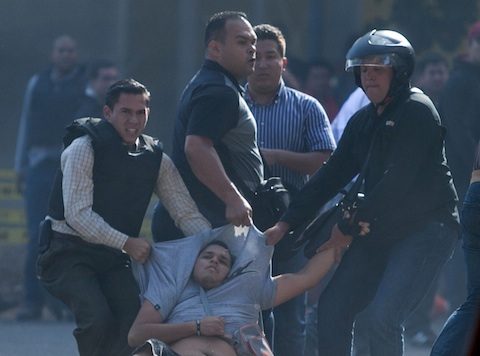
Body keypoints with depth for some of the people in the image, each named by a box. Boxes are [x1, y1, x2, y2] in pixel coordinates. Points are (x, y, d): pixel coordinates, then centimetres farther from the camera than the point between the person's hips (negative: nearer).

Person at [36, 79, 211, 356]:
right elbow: (77, 214, -20)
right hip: (70, 252, -5)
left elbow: (187, 213, 4)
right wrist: (127, 243, -28)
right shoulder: (84, 148, -12)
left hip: (113, 259, 5)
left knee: (135, 317, -20)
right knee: (98, 318, -29)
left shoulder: (156, 159, 5)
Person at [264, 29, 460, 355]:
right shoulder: (363, 121, 14)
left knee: (384, 316, -21)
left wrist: (350, 228, -12)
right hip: (376, 230, 9)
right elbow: (330, 176, 13)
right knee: (333, 307, 4)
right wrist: (287, 223, 4)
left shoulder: (417, 111, -12)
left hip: (425, 228, -9)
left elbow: (397, 182, -18)